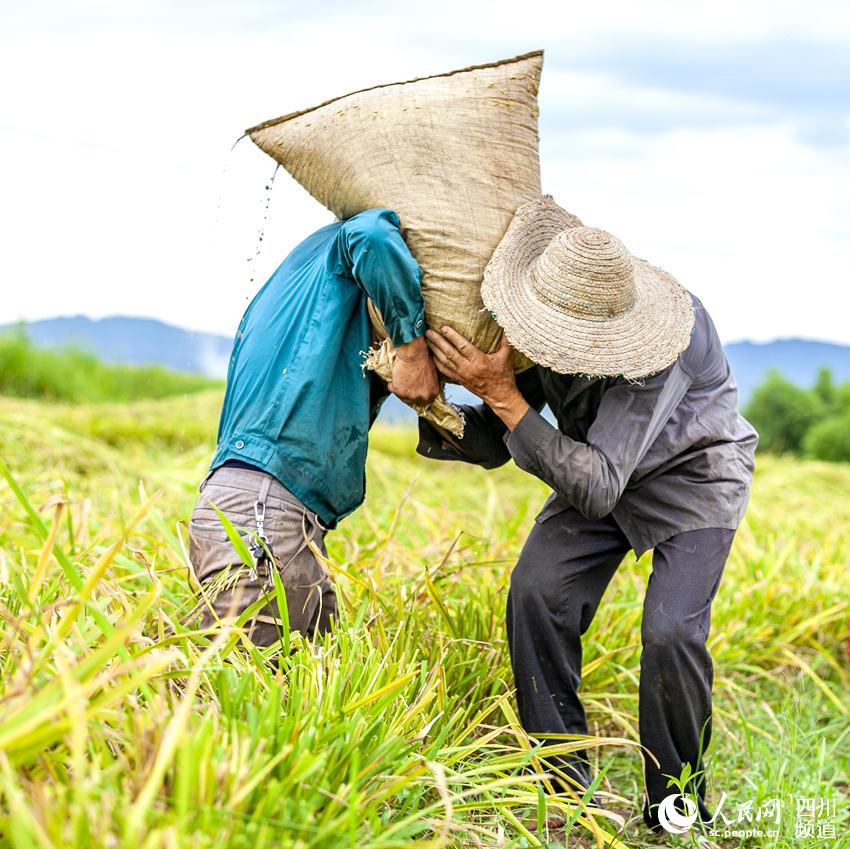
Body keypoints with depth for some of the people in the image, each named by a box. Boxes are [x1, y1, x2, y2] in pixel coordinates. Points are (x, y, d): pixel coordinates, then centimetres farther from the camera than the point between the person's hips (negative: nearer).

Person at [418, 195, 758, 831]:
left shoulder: (660, 349, -40)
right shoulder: (545, 327, -20)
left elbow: (596, 488, -43)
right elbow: (494, 444, -11)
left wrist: (502, 394, -45)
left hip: (693, 475, -5)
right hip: (602, 468, 6)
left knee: (670, 632, -22)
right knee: (537, 594, -14)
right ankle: (561, 784, 1)